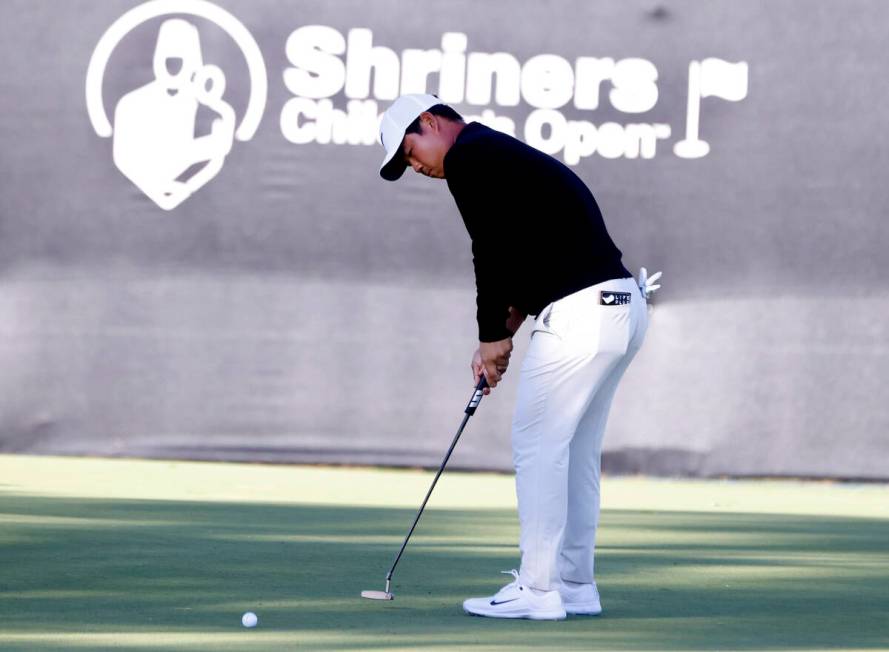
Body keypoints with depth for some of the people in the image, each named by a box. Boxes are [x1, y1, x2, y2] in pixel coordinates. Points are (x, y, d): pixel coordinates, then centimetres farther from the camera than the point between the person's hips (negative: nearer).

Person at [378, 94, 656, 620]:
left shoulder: (468, 157, -6)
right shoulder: (507, 155, 24)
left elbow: (493, 248, -12)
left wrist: (492, 336, -2)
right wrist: (510, 321, 11)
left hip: (580, 314, -10)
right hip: (624, 306, 10)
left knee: (538, 445, -2)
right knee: (576, 451, 16)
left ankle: (538, 590, 1)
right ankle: (575, 584, 21)